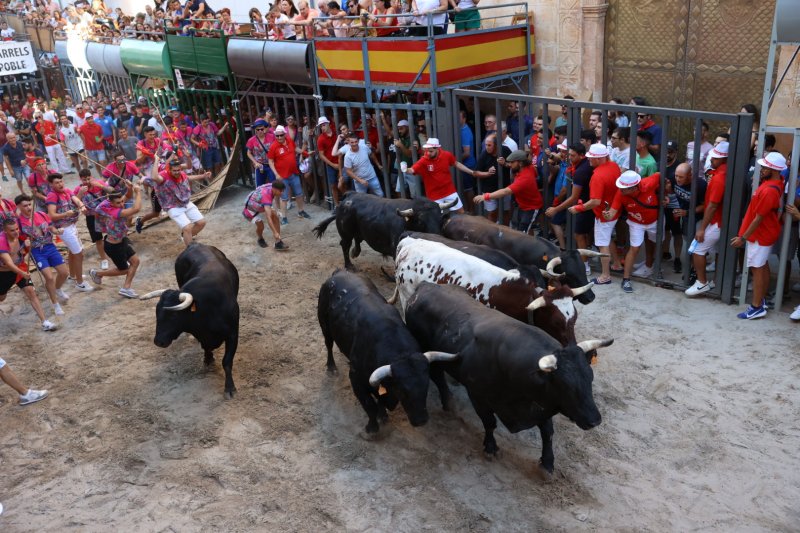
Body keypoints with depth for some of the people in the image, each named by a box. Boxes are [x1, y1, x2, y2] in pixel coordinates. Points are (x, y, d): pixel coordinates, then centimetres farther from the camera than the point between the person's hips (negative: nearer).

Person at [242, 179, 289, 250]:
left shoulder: (270, 186, -18)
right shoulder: (266, 196, -42)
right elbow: (268, 217, -47)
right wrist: (275, 233, -49)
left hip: (259, 206, 8)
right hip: (250, 211, -8)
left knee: (274, 215, -11)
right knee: (260, 224, -27)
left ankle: (278, 242, -10)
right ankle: (260, 239, 10)